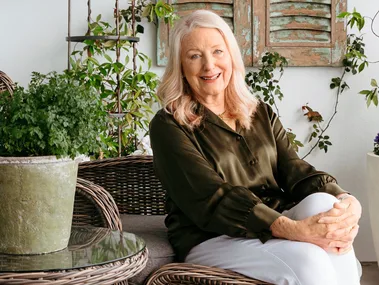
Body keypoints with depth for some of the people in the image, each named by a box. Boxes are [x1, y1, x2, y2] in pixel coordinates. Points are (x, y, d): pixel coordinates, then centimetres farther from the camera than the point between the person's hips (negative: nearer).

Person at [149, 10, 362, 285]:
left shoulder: (261, 114, 15)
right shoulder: (168, 126, -5)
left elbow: (295, 171, 2)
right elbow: (211, 198, -18)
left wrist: (346, 201, -21)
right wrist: (292, 229, -32)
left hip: (276, 226, 6)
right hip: (212, 240, -5)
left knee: (322, 203, -26)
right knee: (308, 261, -32)